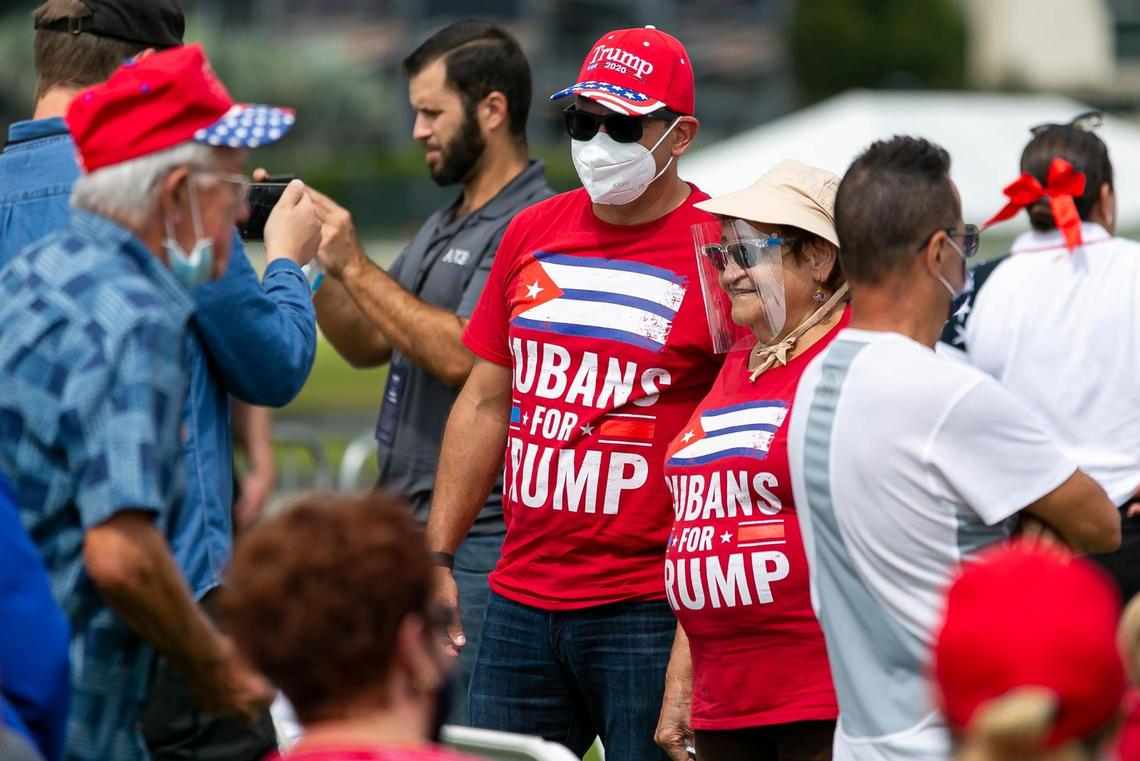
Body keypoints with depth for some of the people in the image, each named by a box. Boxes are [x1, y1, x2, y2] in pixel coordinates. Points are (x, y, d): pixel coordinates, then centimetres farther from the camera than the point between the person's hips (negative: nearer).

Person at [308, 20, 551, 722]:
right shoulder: (444, 227, 19)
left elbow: (462, 355, -23)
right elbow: (368, 345, 20)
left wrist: (354, 266, -16)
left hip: (475, 540, -10)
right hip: (409, 530, 10)